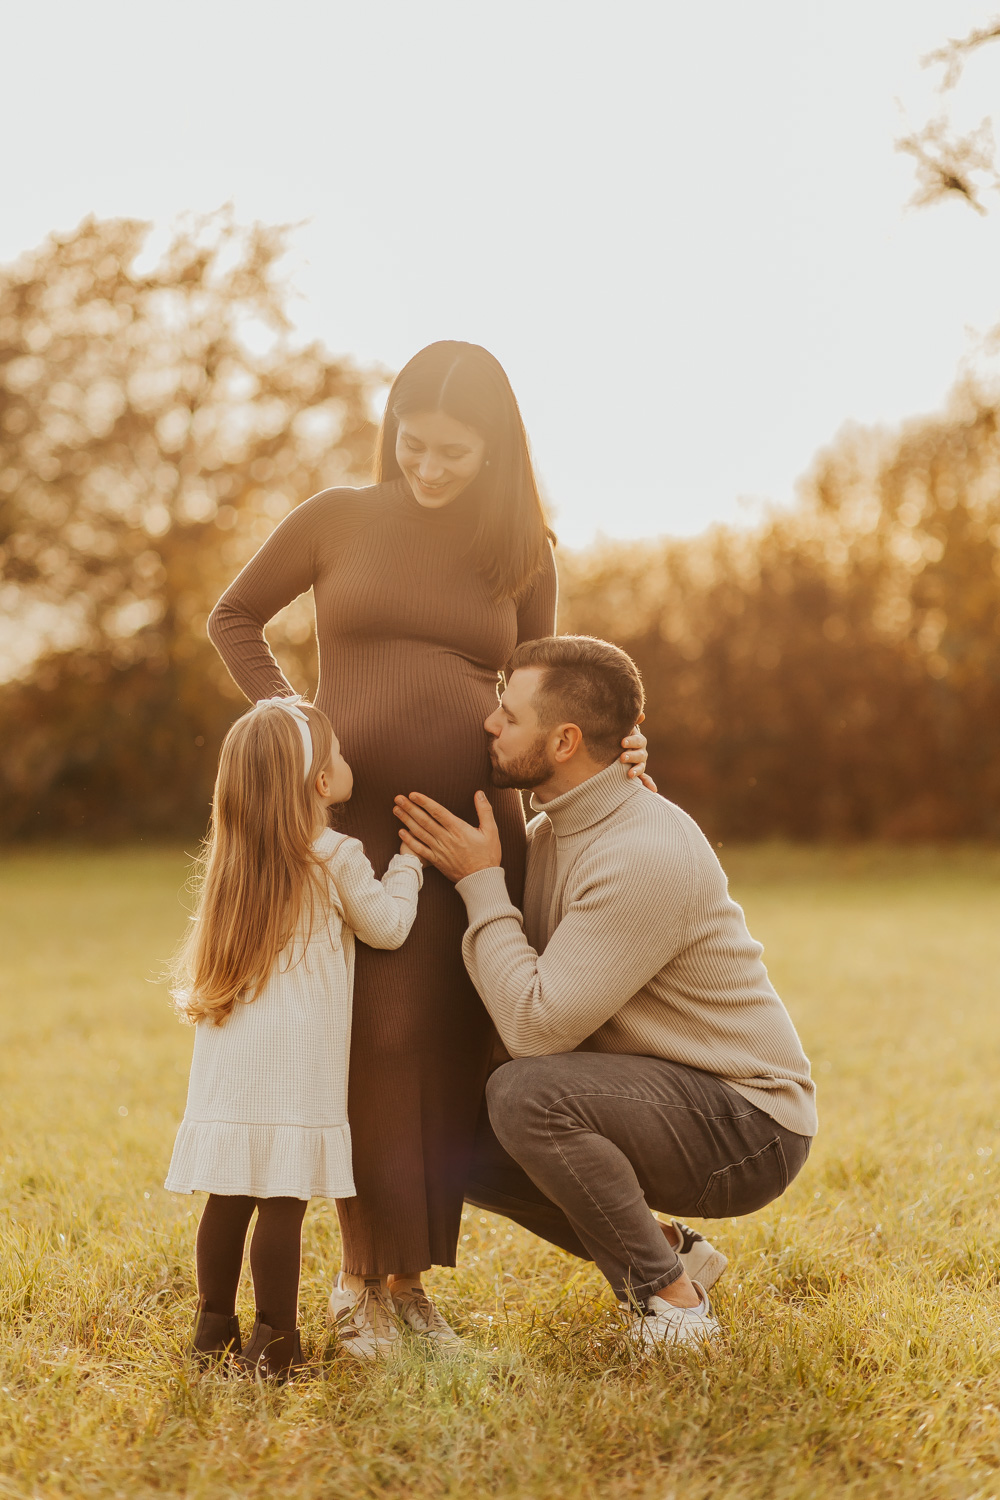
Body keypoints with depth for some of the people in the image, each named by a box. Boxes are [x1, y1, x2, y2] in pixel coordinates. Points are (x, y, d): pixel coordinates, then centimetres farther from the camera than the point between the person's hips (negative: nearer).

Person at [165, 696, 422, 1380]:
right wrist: (409, 858, 20)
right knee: (283, 1202, -3)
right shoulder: (337, 857, -6)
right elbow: (387, 925, 5)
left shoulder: (241, 858, 12)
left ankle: (215, 1326, 19)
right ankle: (273, 1343, 0)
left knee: (231, 1195, 11)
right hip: (294, 1058, -6)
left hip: (231, 1055, 7)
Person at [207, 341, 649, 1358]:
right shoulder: (337, 519, 5)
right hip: (355, 814, -2)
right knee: (381, 1036, -10)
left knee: (454, 1052, 2)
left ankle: (411, 1276, 15)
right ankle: (362, 1279, 2)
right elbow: (233, 617, 15)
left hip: (474, 820, 2)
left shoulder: (523, 555, 10)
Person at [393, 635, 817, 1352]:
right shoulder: (551, 831, 5)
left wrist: (480, 882, -19)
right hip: (667, 1102, 9)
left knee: (525, 1093, -30)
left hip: (746, 1128, -9)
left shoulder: (647, 855, -26)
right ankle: (667, 1253, 13)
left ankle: (673, 1303, -12)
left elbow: (537, 1025, -26)